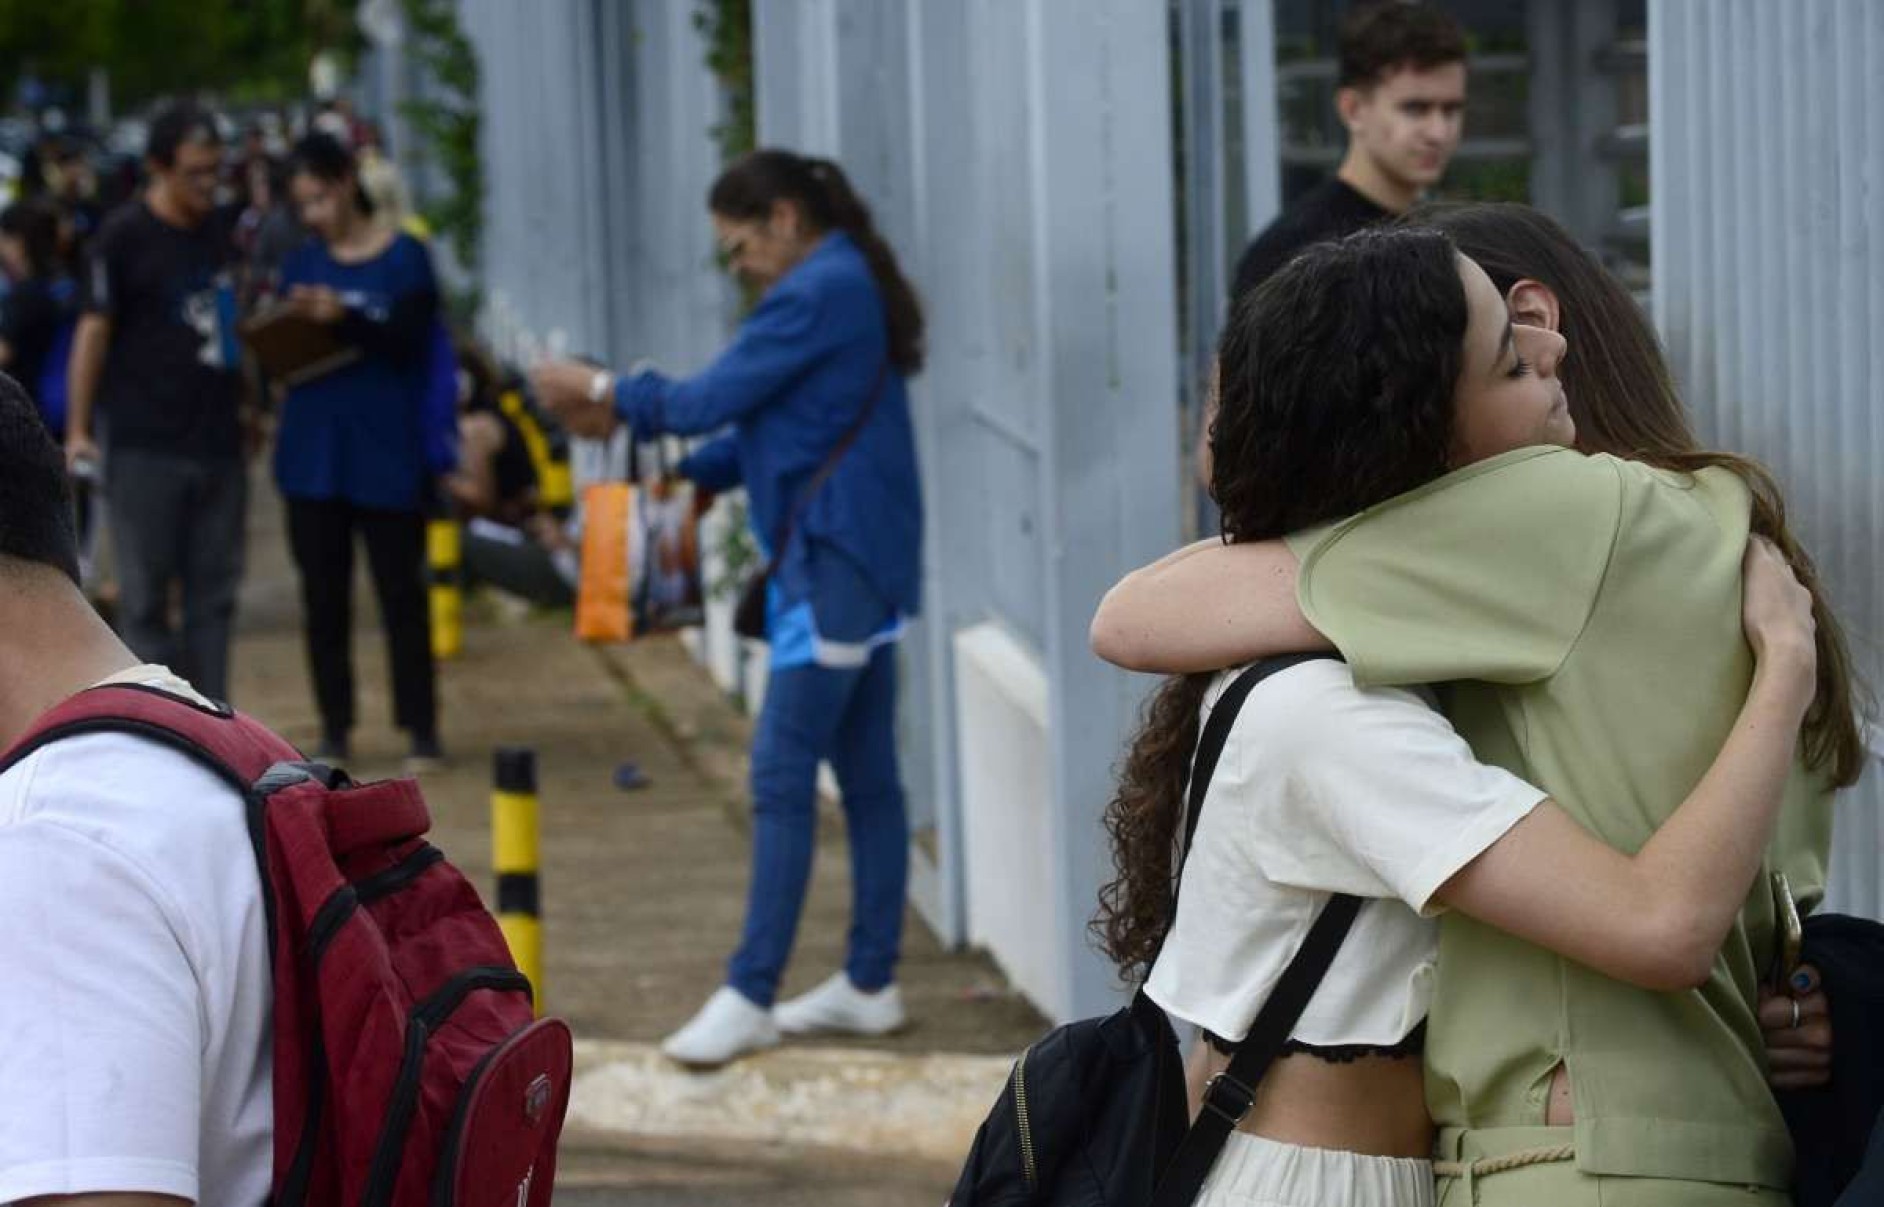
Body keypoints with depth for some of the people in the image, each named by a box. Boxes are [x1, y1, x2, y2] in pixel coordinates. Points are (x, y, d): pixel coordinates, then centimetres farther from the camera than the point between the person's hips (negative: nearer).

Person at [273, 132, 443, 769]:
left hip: (387, 455, -4)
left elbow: (407, 340, -14)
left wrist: (344, 317, -29)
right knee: (324, 597, 5)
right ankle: (334, 730, 13)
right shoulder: (302, 263, 10)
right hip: (313, 454, 4)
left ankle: (421, 729, 6)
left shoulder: (404, 257, -2)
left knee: (401, 592, 0)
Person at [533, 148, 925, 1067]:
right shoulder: (849, 288, 16)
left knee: (782, 776, -9)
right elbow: (764, 424, 19)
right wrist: (690, 477, 8)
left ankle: (749, 997, -9)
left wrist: (609, 394, 0)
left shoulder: (818, 294, -15)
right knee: (867, 775, 11)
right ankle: (870, 983, 16)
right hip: (866, 563, 10)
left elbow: (711, 400, -14)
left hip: (831, 561, -10)